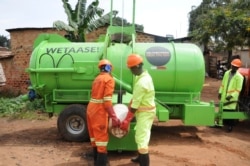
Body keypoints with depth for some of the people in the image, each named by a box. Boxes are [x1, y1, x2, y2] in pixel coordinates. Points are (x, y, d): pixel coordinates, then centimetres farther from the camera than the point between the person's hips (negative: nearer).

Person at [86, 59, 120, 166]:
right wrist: (114, 117, -22)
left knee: (95, 136, 19)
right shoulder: (109, 79, -10)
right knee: (102, 138, -1)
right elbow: (107, 100, -20)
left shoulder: (97, 79, 16)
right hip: (99, 111, -9)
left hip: (91, 109, 9)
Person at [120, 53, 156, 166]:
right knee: (142, 135, 24)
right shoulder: (145, 75, 3)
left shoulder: (141, 83, -28)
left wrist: (127, 120, -18)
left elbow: (135, 104, -24)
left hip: (145, 113, -10)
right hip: (146, 110, 10)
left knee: (141, 138, -6)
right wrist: (129, 106, 16)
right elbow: (136, 97, 12)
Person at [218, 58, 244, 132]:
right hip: (224, 95, 5)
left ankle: (230, 125, 15)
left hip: (232, 97, -5)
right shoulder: (227, 73, 5)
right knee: (223, 110, 14)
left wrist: (232, 96, -20)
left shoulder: (239, 76, -12)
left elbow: (238, 89, -13)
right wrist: (220, 92, 7)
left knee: (230, 111, 1)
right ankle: (224, 123, 29)